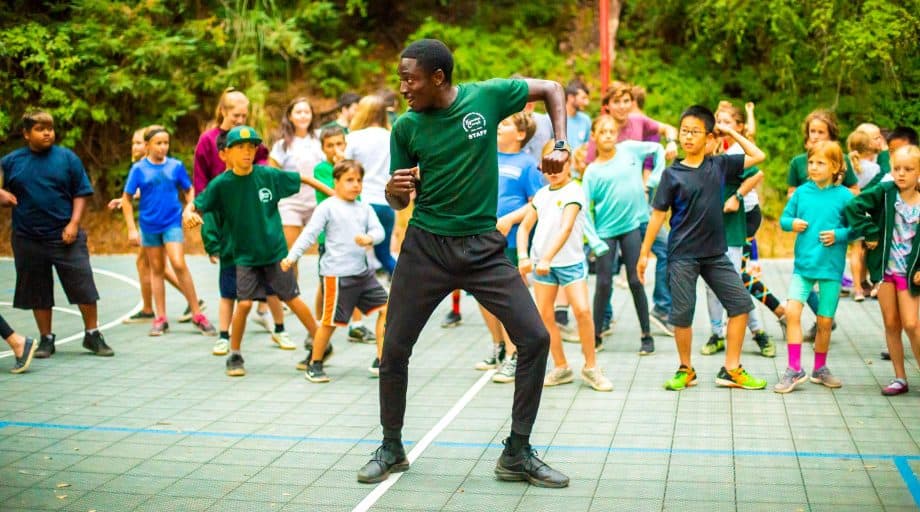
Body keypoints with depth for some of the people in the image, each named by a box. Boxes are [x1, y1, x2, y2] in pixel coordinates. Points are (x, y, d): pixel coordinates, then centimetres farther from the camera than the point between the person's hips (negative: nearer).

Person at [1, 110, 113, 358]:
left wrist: (74, 223, -8)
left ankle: (92, 335, 15)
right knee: (37, 292, 10)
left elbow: (81, 193, 2)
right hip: (28, 240, 1)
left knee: (84, 286, 0)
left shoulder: (67, 158, 1)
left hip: (65, 236, -1)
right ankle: (46, 338, 24)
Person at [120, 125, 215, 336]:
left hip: (172, 223, -1)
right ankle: (161, 318, 19)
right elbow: (127, 199, 0)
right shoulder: (139, 169, -3)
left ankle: (197, 314, -5)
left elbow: (188, 190, 9)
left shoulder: (176, 166, -2)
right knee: (156, 269, 10)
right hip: (149, 225, 1)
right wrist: (132, 228, -3)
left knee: (179, 264, -14)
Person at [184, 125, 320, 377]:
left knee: (293, 299, 4)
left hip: (275, 251, 1)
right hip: (245, 255, -1)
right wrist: (188, 214, -28)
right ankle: (235, 356, 11)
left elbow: (302, 180, 4)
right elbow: (195, 205, -5)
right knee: (244, 303, -10)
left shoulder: (268, 175, -7)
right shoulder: (221, 184, -9)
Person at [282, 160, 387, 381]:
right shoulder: (328, 207, -4)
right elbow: (309, 233, -7)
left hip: (363, 272, 6)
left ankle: (380, 361, 11)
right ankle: (314, 364, 17)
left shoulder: (364, 208, 11)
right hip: (337, 274, -6)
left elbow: (378, 230, 4)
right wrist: (292, 256, -15)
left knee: (385, 309, 3)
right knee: (330, 321, -1)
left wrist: (369, 238, -19)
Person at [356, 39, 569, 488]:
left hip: (482, 245, -1)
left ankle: (517, 454, 8)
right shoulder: (405, 127, -3)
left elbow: (552, 89, 7)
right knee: (394, 349, 2)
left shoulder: (487, 96, -7)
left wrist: (560, 145, -6)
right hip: (426, 245, 1)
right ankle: (391, 448, 24)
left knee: (535, 338, -7)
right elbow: (401, 203, 5)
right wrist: (394, 191, -19)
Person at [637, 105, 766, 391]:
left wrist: (732, 132, 9)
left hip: (715, 253, 3)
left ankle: (731, 370, 8)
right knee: (682, 314, -1)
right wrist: (644, 253, -1)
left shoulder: (719, 166, 4)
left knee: (741, 303, -1)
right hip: (682, 256, -3)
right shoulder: (672, 174, -3)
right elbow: (658, 214, -1)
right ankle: (686, 370, 19)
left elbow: (757, 157, 12)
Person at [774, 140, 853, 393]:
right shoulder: (801, 192, 2)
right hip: (803, 264, 2)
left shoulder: (844, 196, -5)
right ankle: (794, 369, -5)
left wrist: (839, 235, -18)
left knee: (825, 322, 7)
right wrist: (791, 223, -10)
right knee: (792, 311, -14)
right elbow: (784, 218, 11)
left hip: (831, 267, -1)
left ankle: (820, 369, 27)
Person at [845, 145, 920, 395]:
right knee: (891, 324, 7)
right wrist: (870, 234, -10)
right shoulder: (884, 193, -4)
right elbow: (853, 207, -9)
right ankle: (900, 378, 16)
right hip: (885, 268, 1)